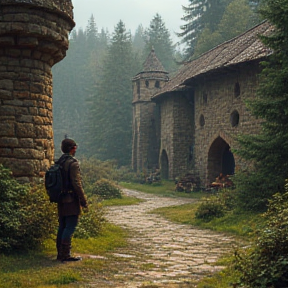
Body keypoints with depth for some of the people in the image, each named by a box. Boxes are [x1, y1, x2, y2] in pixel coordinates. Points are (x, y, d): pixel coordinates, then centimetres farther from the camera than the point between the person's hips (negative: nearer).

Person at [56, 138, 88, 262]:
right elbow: (76, 183, -19)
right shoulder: (73, 163, -14)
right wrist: (83, 200, -13)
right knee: (70, 227, -6)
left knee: (62, 226, 12)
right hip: (71, 200, -9)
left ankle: (60, 253, 16)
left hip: (61, 200, 9)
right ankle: (65, 255, -8)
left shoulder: (58, 163, 12)